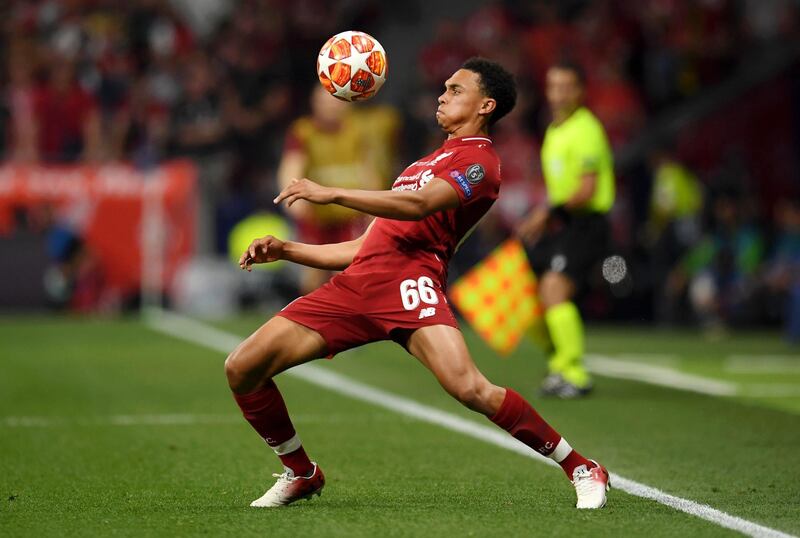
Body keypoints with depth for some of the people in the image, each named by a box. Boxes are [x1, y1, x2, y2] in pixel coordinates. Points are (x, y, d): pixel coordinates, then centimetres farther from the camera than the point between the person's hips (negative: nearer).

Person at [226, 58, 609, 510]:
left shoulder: (479, 160, 4)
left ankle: (583, 470, -11)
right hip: (357, 285, 8)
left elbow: (418, 205, -16)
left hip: (409, 282, -8)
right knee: (243, 368, -3)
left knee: (471, 388, -29)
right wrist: (286, 250, 23)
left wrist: (332, 194, -17)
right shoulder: (424, 164, 33)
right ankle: (301, 474, 18)